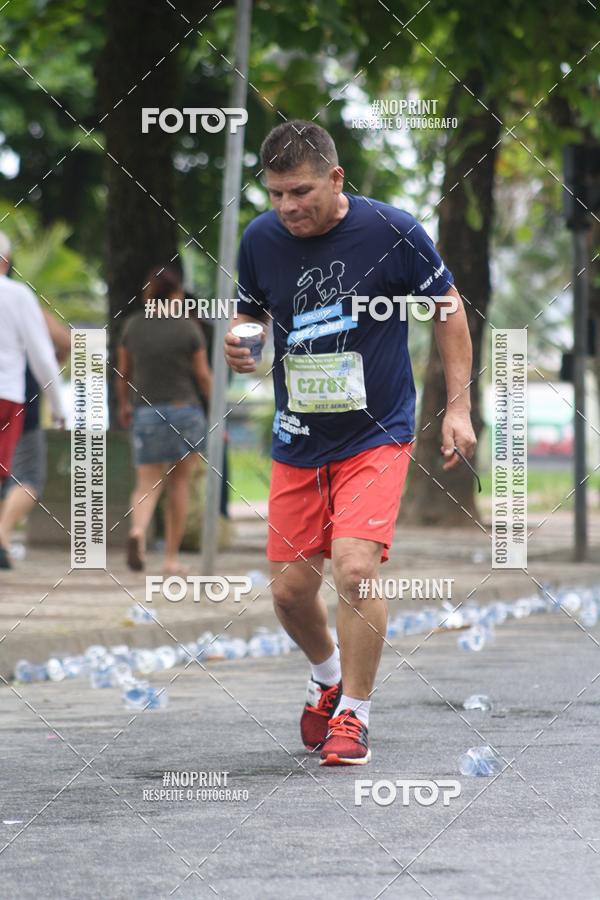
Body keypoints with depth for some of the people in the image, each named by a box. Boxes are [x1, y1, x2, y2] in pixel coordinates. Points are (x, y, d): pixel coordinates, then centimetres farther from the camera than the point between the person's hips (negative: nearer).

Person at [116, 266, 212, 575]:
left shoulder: (132, 326, 2)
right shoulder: (189, 329, -4)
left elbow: (122, 372, 11)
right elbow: (203, 376, -1)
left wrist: (123, 406, 27)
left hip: (146, 412, 1)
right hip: (185, 410, -1)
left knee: (147, 484, 2)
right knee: (179, 483, 10)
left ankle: (138, 530, -30)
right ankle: (171, 558, 12)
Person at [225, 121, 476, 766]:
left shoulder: (391, 230, -13)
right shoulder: (260, 239, -4)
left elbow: (447, 306, 0)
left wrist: (458, 406, -3)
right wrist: (238, 343, -10)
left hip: (376, 435, -4)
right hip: (298, 441, 4)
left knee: (354, 568, -21)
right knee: (290, 590, 5)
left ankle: (353, 715, -3)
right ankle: (328, 678, 37)